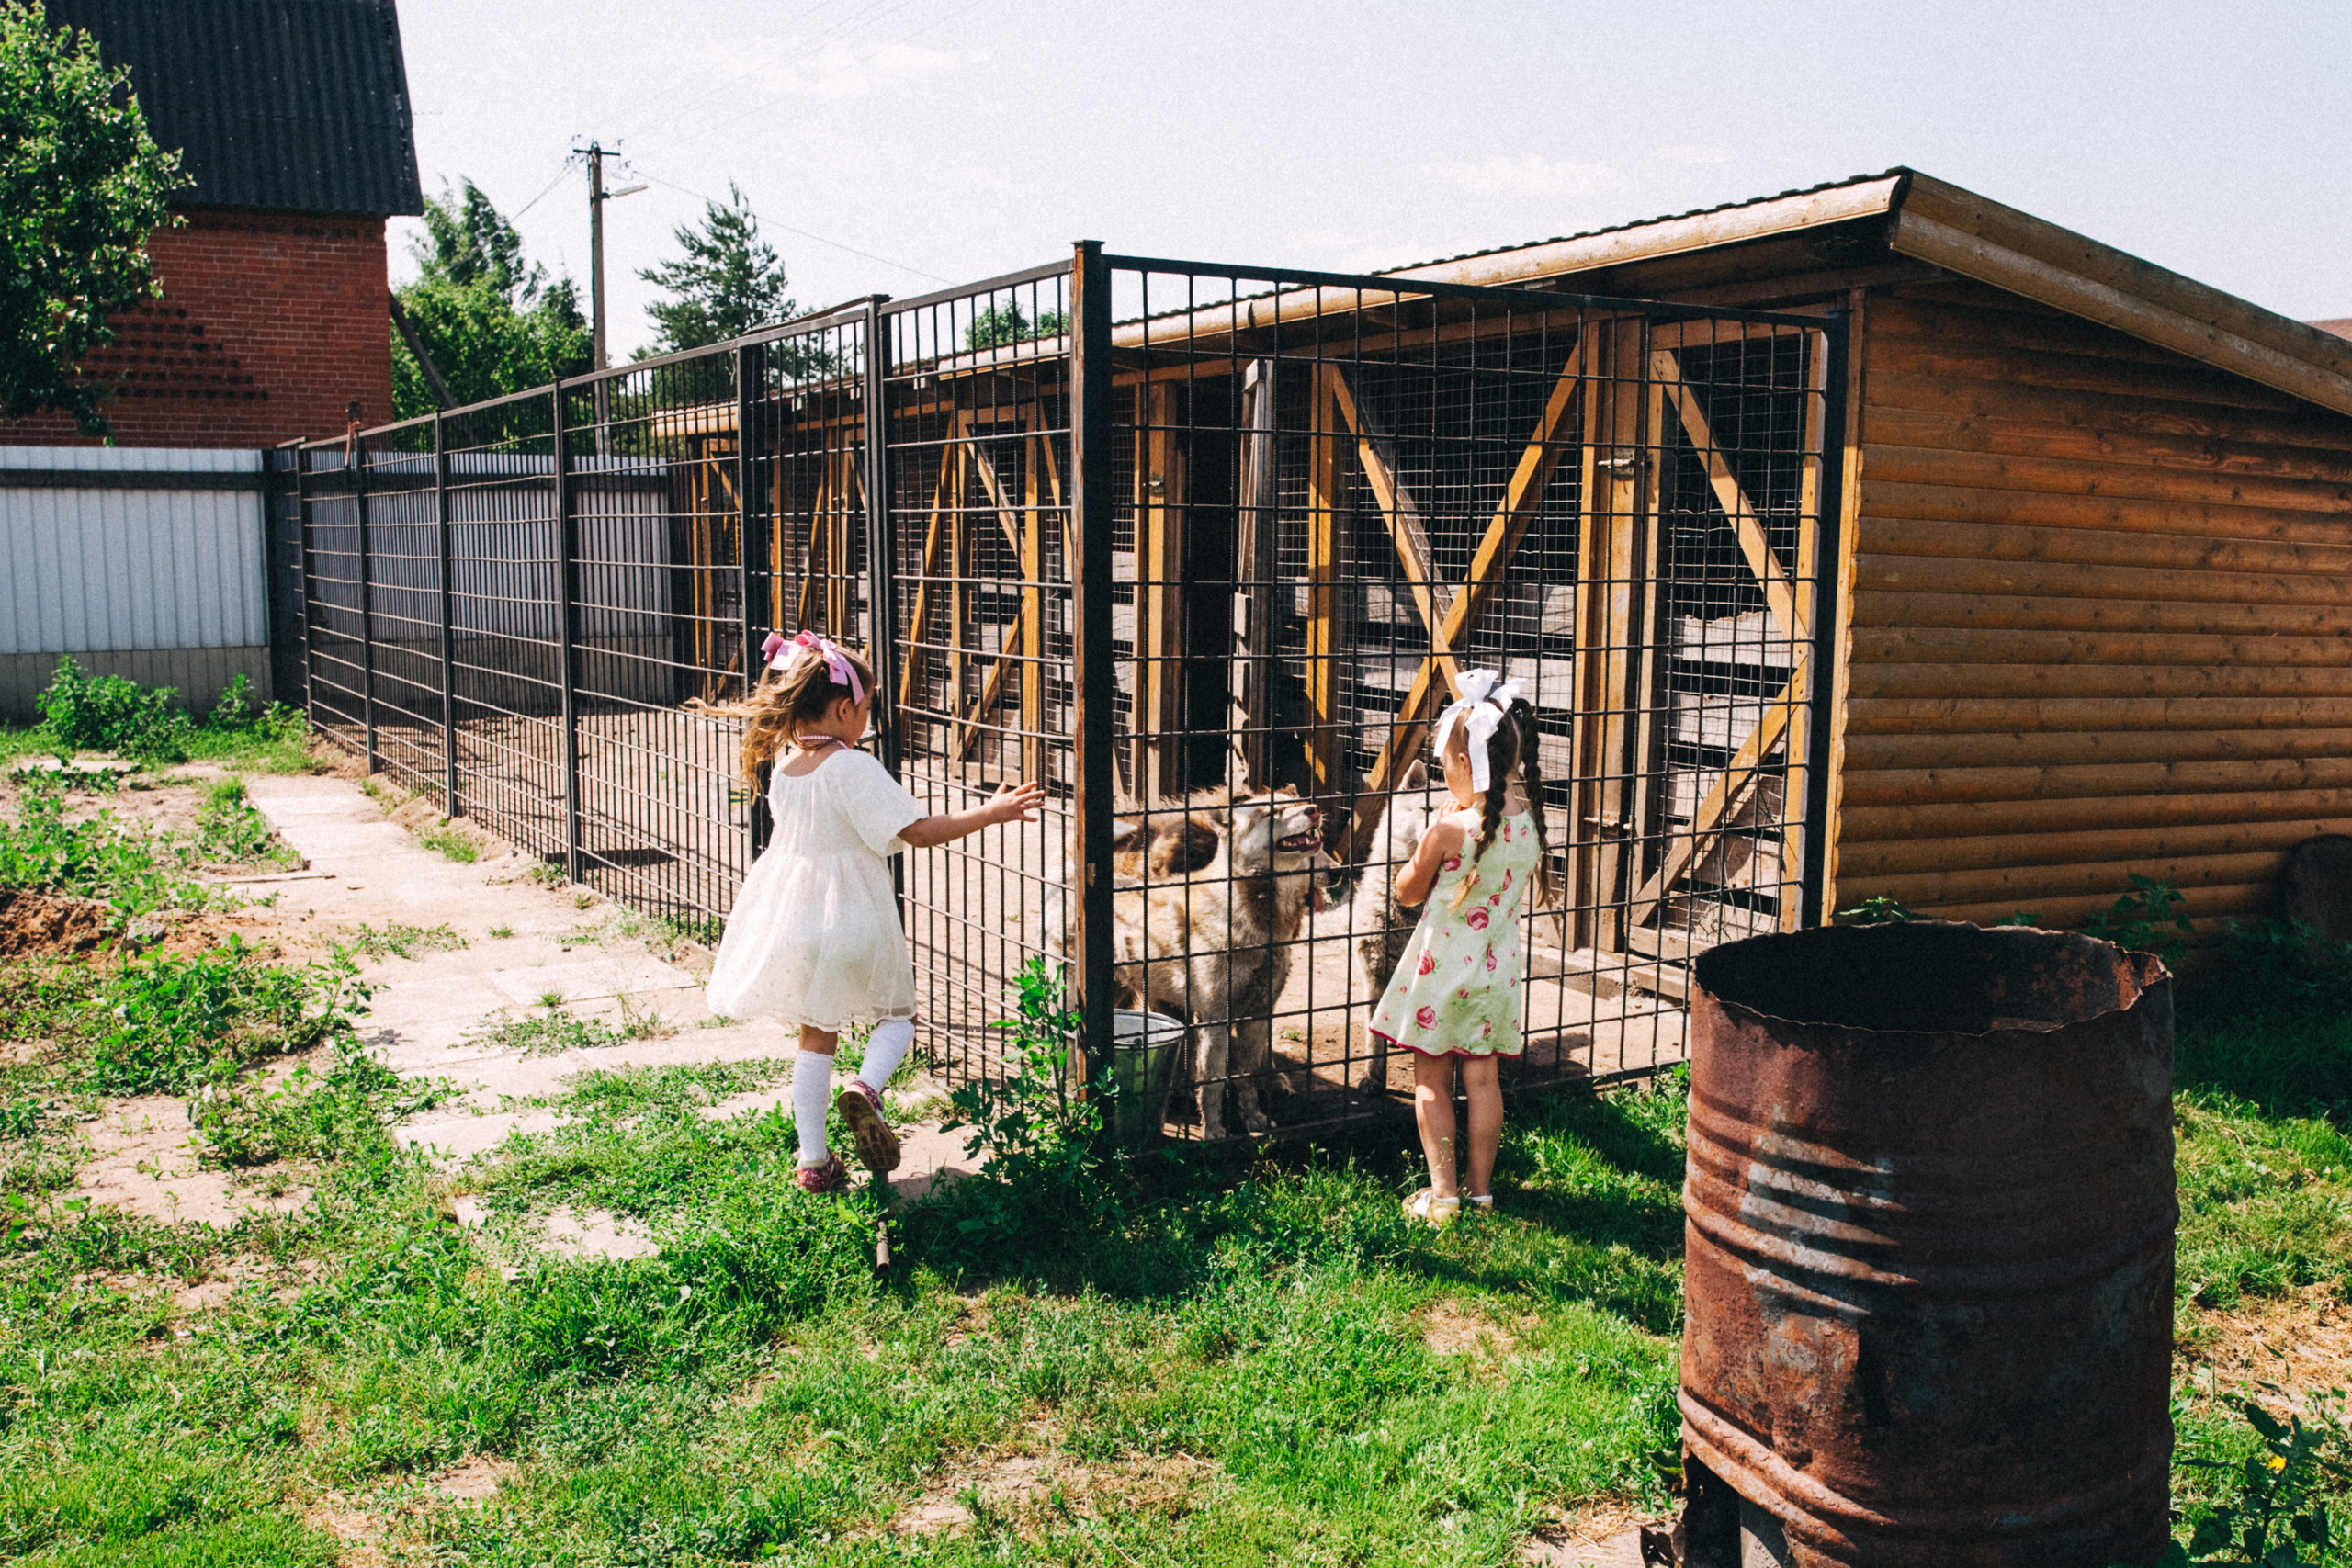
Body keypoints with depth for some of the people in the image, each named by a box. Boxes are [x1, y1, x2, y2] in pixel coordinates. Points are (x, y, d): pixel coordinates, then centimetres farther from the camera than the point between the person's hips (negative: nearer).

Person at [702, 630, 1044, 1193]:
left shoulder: (782, 763, 2)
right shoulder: (854, 768, -19)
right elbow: (919, 831, -22)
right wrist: (990, 812, -16)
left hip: (794, 917, 6)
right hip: (853, 922, -6)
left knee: (815, 1038, 16)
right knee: (896, 1015, 17)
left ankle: (813, 1162, 17)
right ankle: (865, 1089, -12)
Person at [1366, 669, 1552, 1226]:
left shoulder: (1449, 830, -21)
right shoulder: (1529, 823, -5)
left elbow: (1408, 892, -6)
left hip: (1442, 967, -5)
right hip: (1497, 967, 5)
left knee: (1432, 1081, 8)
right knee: (1482, 1077, 15)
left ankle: (1443, 1193, 12)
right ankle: (1480, 1186, 23)